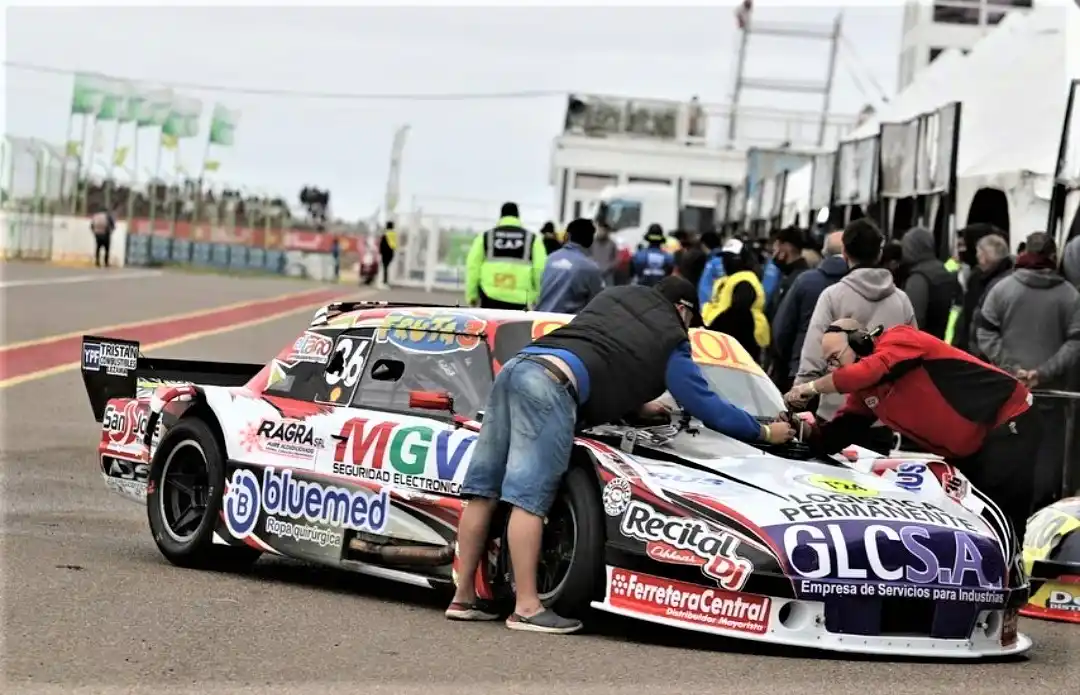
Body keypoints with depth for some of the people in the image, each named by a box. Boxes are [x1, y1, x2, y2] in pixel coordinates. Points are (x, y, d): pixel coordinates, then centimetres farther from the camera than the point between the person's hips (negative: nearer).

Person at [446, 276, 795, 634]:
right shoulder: (670, 341, 13)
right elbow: (710, 409, 20)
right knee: (528, 498, -11)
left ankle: (464, 598, 9)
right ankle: (527, 607, -13)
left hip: (515, 365, 7)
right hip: (553, 385, -7)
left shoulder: (615, 295, 30)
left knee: (485, 489, 6)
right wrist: (765, 432, 34)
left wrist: (637, 405, 52)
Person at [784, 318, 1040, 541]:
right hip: (968, 450, 10)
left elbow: (871, 370, -32)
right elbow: (833, 439, 10)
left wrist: (812, 387, -25)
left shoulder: (899, 339, -14)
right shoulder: (865, 391, 10)